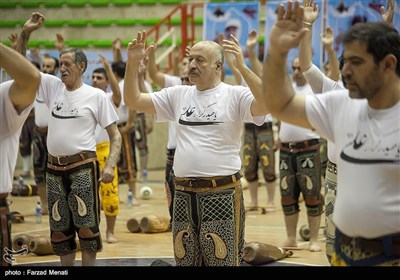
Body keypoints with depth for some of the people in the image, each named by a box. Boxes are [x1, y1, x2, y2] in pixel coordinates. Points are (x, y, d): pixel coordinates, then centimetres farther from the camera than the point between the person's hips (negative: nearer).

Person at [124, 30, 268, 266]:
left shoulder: (235, 95, -5)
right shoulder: (178, 95, 10)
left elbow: (266, 104, -23)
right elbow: (133, 101, 9)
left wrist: (242, 67, -29)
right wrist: (133, 63, -4)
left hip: (222, 194, -5)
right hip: (184, 194, 5)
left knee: (223, 260, 3)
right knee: (185, 261, 14)